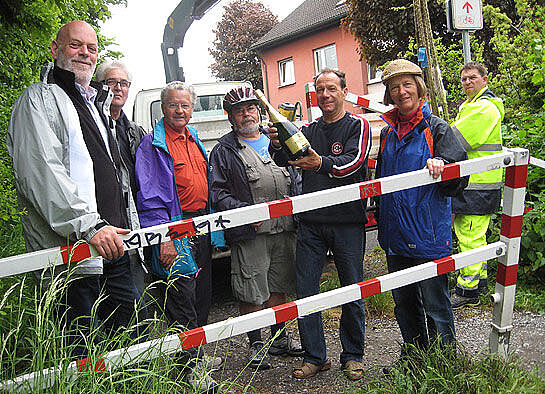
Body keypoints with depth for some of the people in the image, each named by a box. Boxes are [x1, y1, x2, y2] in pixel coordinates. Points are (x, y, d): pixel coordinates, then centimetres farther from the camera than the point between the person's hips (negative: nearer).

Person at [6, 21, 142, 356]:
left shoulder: (96, 102, 24)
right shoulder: (40, 99, -4)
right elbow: (43, 173, -18)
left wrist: (125, 226, 22)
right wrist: (89, 226, -26)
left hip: (111, 243, 9)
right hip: (70, 248, -8)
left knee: (131, 323, 14)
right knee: (76, 350, -1)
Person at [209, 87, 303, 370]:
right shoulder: (224, 150, 3)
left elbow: (297, 180, 22)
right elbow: (217, 192, -4)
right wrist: (244, 211, -18)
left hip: (285, 230, 5)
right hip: (249, 234, -4)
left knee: (280, 287, 14)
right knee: (251, 293, 0)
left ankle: (279, 338, 31)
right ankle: (256, 344, 19)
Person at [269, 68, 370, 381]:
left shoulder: (357, 126, 2)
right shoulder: (309, 130, 14)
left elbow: (354, 162, -16)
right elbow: (284, 160, 1)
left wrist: (321, 163, -35)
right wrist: (277, 145, -22)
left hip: (348, 222, -3)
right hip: (311, 223, 4)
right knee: (305, 291, 4)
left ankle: (353, 355, 25)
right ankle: (315, 357, 20)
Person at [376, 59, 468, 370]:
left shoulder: (438, 128, -5)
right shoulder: (387, 133, 11)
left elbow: (460, 180, -10)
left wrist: (440, 168, -30)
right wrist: (381, 218, 22)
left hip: (429, 235, -6)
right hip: (395, 235, 6)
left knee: (435, 304, 4)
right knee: (403, 301, 18)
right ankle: (414, 357, 37)